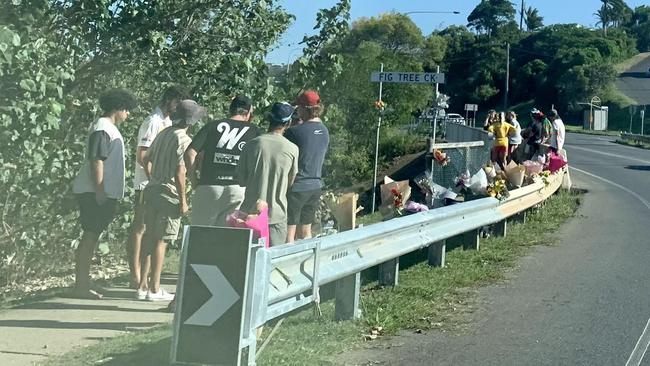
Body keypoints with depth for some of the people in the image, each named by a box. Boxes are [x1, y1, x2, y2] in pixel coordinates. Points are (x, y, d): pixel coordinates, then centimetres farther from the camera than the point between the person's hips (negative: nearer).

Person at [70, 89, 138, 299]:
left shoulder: (109, 128, 19)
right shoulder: (103, 129, -13)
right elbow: (96, 161, -20)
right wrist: (99, 192, -22)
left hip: (101, 192, 10)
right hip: (94, 192, -10)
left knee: (91, 237, 11)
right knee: (90, 236, -8)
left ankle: (82, 285, 16)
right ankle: (81, 286, -6)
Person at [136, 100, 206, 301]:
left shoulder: (163, 133, 12)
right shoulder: (183, 139, -13)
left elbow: (146, 159, 20)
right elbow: (180, 171, -18)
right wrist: (183, 200, -14)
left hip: (152, 189, 8)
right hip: (169, 193, -8)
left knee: (149, 237, 11)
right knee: (161, 240, -3)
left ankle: (143, 286, 15)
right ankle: (154, 289, 0)